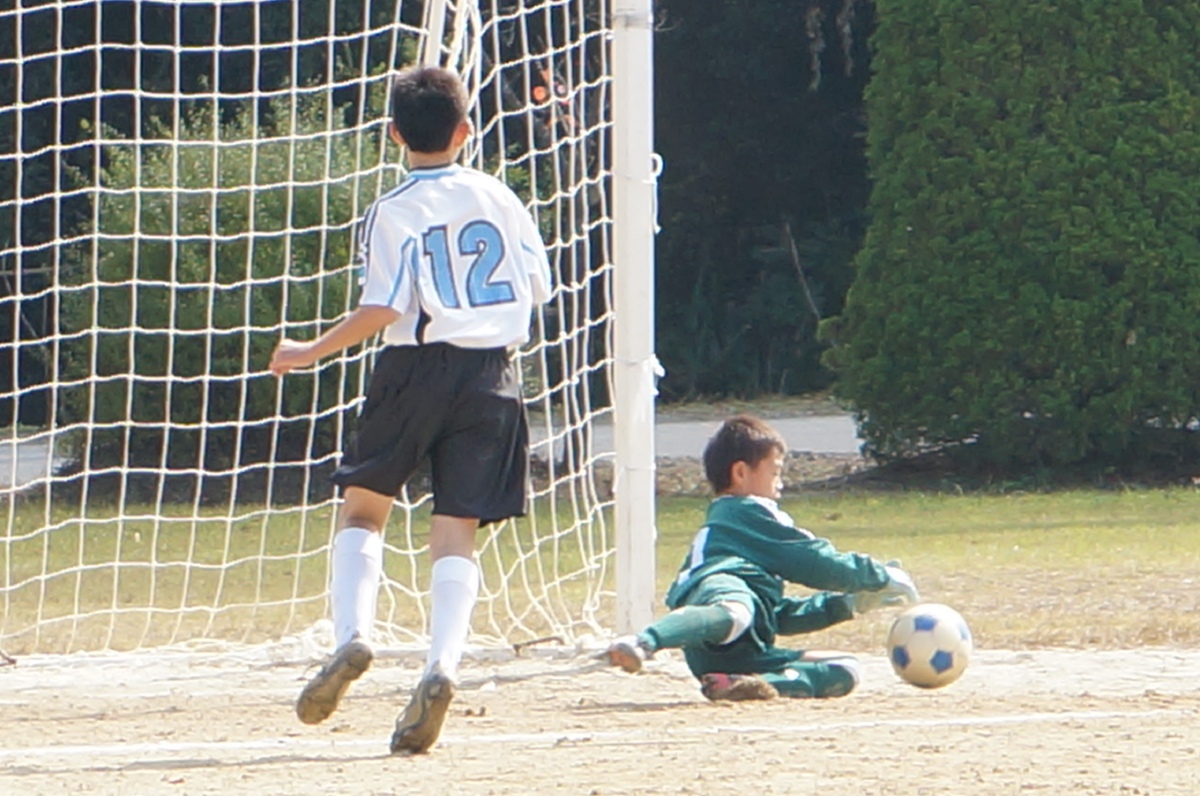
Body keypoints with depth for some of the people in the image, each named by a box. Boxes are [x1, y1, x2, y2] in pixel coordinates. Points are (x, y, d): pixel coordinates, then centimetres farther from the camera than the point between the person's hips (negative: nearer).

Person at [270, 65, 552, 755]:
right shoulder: (499, 198, 6)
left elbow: (384, 308, -13)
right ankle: (442, 666, -17)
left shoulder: (393, 213, -5)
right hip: (493, 374, 3)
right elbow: (539, 287, 10)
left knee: (363, 507, 13)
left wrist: (311, 354, -2)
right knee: (457, 532, 1)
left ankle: (353, 634, -9)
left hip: (417, 368, -3)